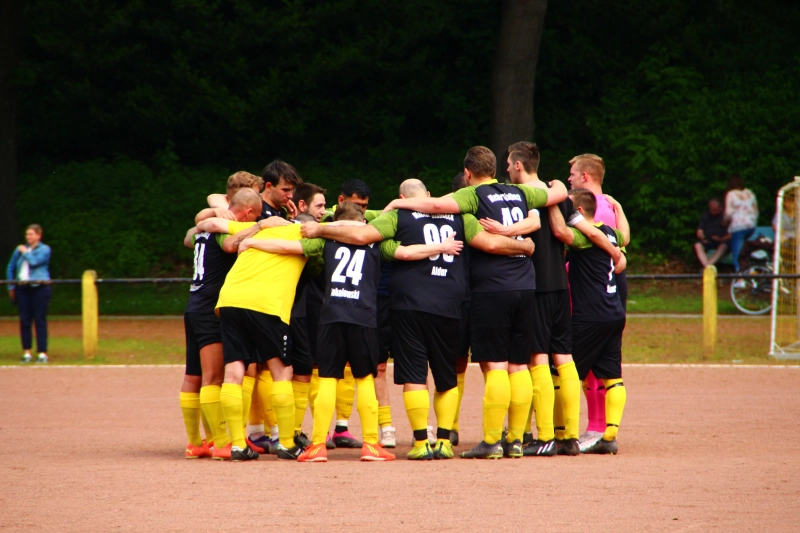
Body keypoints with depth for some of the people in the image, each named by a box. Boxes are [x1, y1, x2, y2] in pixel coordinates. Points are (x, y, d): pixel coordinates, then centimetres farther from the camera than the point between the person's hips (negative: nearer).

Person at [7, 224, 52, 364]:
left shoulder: (44, 249, 1)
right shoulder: (20, 249, 14)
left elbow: (35, 262, -16)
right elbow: (10, 268, 21)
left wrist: (26, 252, 0)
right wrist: (11, 287, 15)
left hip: (39, 288, -5)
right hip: (22, 288, 5)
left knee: (40, 320, -5)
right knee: (24, 320, 3)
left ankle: (42, 354, -4)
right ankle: (26, 353, 8)